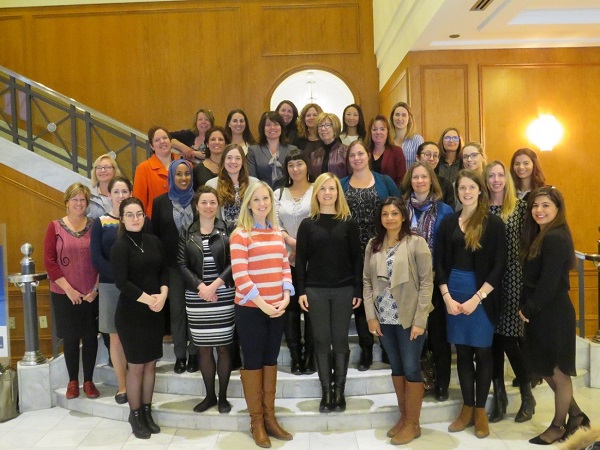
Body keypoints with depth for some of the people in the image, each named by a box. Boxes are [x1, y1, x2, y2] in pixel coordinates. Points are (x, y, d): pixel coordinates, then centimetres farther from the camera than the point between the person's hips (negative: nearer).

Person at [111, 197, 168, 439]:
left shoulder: (154, 241, 6)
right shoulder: (120, 246, -9)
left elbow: (164, 270, 7)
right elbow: (121, 282, -16)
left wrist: (162, 295, -10)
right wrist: (148, 299, -18)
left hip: (156, 311, 5)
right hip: (131, 313, -5)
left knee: (151, 363, 12)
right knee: (136, 365, 4)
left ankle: (147, 411, 26)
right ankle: (135, 415, 20)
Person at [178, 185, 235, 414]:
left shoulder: (227, 230, 1)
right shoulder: (187, 233, 6)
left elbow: (234, 262, -4)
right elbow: (182, 264, 2)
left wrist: (215, 284, -13)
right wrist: (200, 286, -11)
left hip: (223, 295, -2)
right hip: (196, 297, 2)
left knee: (223, 347, 3)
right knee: (204, 349, 8)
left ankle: (223, 396, 17)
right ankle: (210, 396, 22)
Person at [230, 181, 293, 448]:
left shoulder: (277, 233, 10)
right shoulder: (240, 234, -9)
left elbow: (284, 267, 12)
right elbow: (239, 275, -14)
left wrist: (286, 297, -3)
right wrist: (262, 304, -16)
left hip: (276, 308, 6)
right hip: (250, 309, -6)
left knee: (271, 360, 13)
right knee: (253, 362, 4)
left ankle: (269, 417, 25)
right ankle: (256, 422, 17)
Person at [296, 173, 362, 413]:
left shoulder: (349, 223, 3)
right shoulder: (307, 224, 4)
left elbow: (356, 258, 2)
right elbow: (300, 260, 3)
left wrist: (358, 290, -2)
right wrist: (301, 291, -4)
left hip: (344, 290, 0)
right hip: (315, 290, 0)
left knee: (340, 340, 6)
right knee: (321, 341, 6)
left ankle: (339, 391, 19)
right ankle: (326, 392, 17)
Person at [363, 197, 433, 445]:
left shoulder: (416, 242, -7)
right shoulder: (373, 245, 7)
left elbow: (427, 282, -10)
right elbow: (367, 281, 6)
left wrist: (419, 320, -14)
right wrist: (371, 316, -2)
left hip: (409, 318, -4)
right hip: (384, 319, 4)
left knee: (411, 369, 3)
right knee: (396, 368, 14)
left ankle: (412, 423, 17)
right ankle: (403, 416, 28)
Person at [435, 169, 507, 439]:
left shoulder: (493, 223, -4)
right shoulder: (448, 223, 5)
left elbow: (499, 266, -8)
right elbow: (439, 263, 4)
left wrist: (477, 298, -13)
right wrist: (447, 297, -6)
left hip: (483, 294, -3)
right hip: (454, 292, 3)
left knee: (482, 352, 5)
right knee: (462, 353, 10)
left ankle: (480, 410, 20)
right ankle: (467, 408, 22)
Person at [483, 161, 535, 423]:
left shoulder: (520, 206, 1)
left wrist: (527, 273, -5)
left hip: (512, 277, -2)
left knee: (509, 339, -3)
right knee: (492, 339, 7)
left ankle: (527, 396, 18)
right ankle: (499, 397, 21)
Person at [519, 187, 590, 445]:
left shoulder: (556, 238, -18)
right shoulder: (541, 236, 13)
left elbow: (549, 283, -22)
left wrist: (528, 309, -12)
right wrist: (526, 308, 4)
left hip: (553, 314, -9)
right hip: (540, 314, 9)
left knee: (557, 372, 6)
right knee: (545, 369, 17)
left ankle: (558, 426, 22)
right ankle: (575, 415, 32)